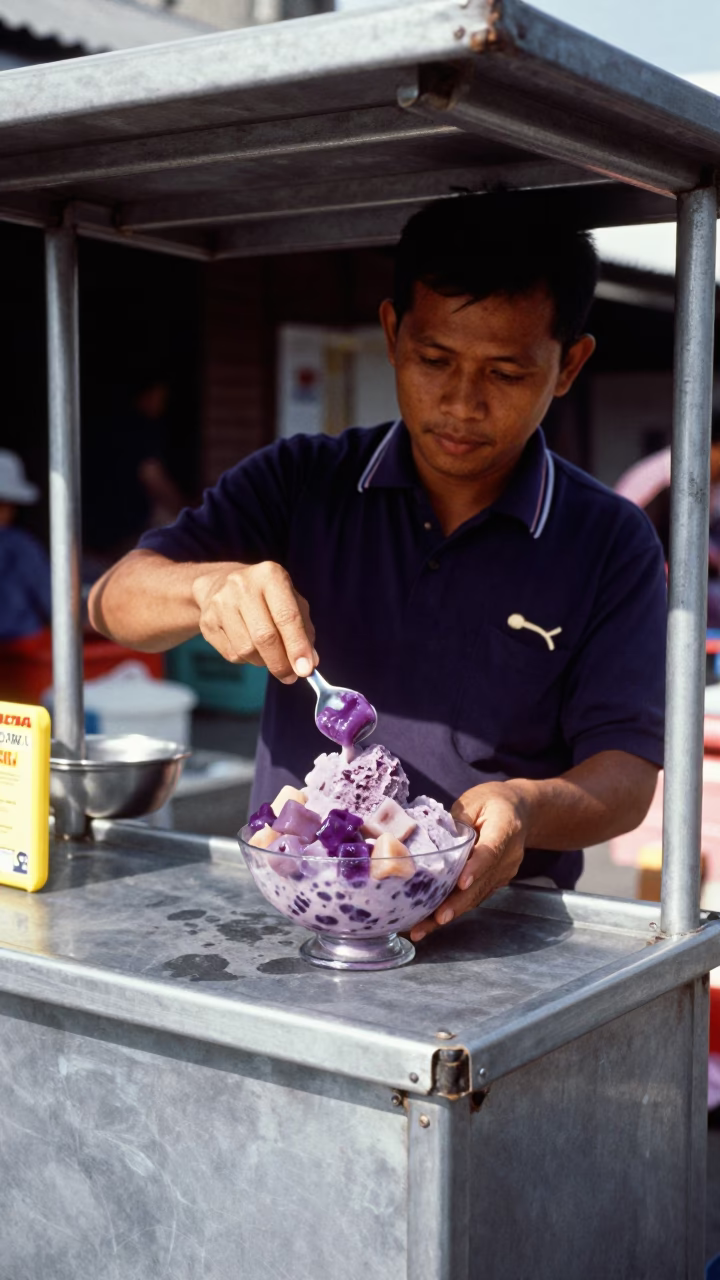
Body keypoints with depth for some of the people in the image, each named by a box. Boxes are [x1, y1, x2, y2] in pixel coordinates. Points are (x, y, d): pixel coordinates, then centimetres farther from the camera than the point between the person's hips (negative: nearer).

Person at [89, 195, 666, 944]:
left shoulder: (611, 545, 1)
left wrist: (527, 808, -25)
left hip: (496, 927, 0)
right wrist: (212, 588, -22)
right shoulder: (299, 484, 6)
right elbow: (116, 601, 0)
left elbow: (626, 771, -3)